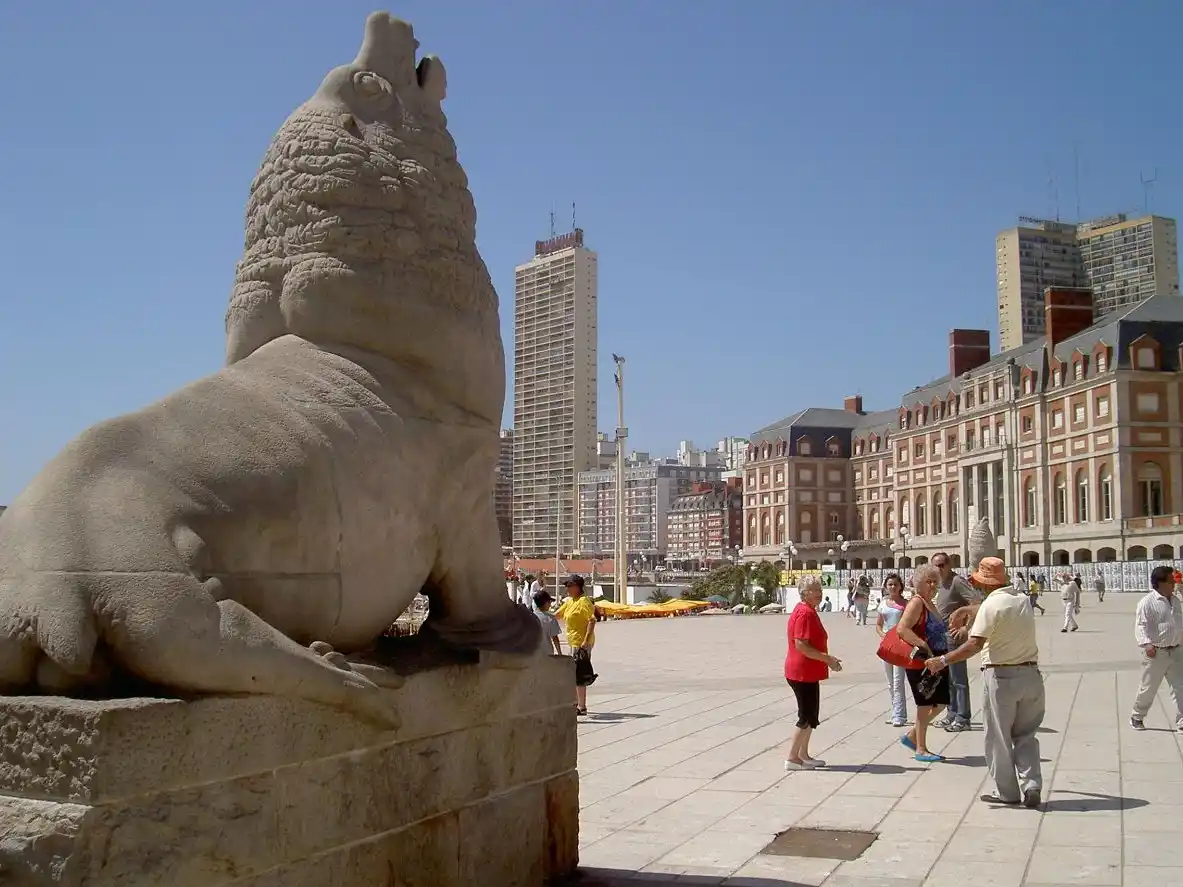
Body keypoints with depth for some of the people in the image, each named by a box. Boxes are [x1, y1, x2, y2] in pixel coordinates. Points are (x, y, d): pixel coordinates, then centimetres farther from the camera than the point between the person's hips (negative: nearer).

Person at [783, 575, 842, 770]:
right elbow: (801, 645, -25)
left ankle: (803, 755, 24)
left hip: (808, 672, 10)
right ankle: (792, 758, 1)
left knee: (811, 716, 16)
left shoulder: (809, 611, 14)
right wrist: (827, 659, -21)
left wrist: (828, 660, 19)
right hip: (803, 672, -10)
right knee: (807, 717, -4)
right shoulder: (805, 613, -19)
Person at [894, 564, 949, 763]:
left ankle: (911, 736, 25)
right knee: (925, 705, 0)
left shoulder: (932, 605, 15)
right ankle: (920, 749, 11)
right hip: (920, 663, -9)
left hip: (937, 662, 9)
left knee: (940, 703, 14)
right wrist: (923, 646, -29)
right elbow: (902, 628, -26)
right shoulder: (917, 603, -14)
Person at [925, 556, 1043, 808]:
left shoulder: (990, 605, -15)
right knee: (1025, 735, 16)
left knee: (999, 738, 8)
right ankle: (1031, 786, 5)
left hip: (1001, 676, -6)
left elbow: (975, 645, -23)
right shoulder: (1023, 598, 6)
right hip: (1030, 673, 6)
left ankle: (1006, 792, 14)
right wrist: (969, 610, 39)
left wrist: (943, 661, -18)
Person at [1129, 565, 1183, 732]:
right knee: (1149, 688, 6)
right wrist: (1147, 643, -29)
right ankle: (1137, 717, 25)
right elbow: (1141, 625, -17)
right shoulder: (1147, 602, -12)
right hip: (1156, 653, -6)